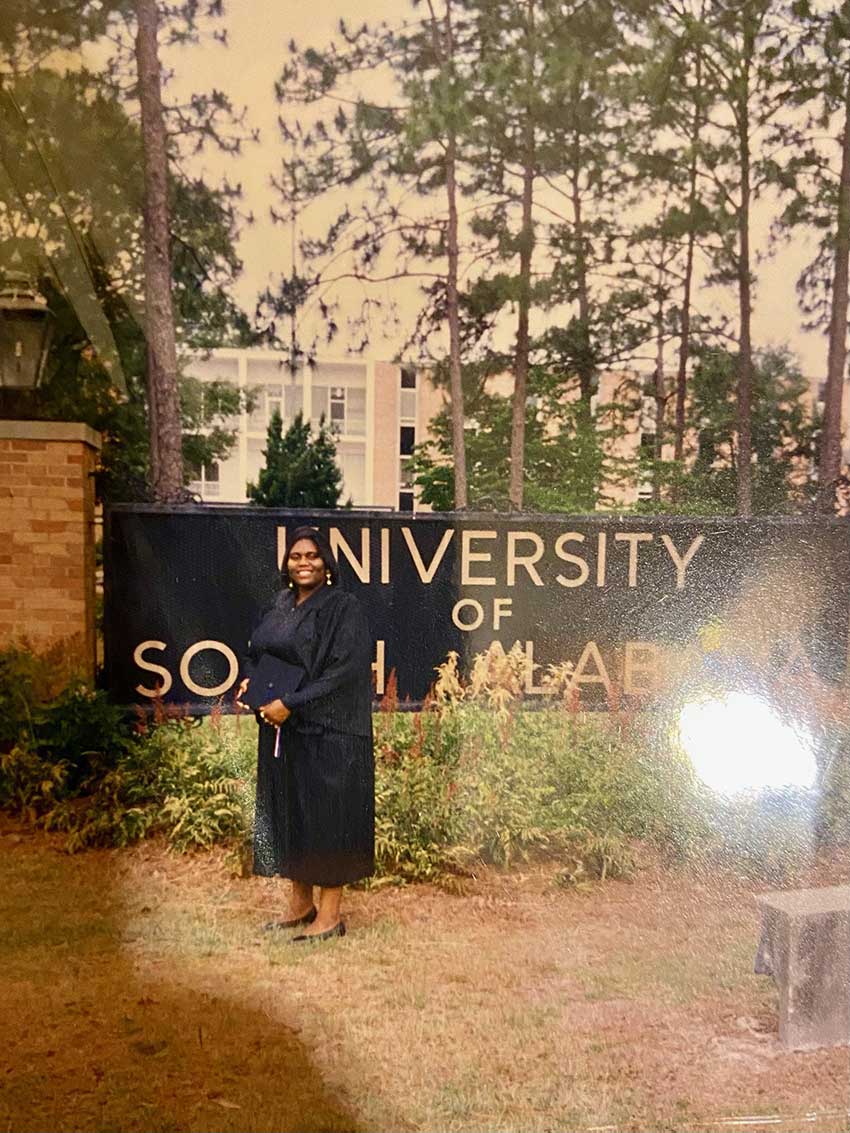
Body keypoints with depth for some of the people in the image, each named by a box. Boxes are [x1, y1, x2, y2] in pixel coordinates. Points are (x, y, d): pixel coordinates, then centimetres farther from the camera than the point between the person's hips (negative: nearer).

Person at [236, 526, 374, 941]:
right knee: (287, 811, 13)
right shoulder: (280, 607, 12)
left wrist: (291, 703, -19)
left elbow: (343, 671, -17)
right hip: (280, 728, 7)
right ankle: (301, 903, 28)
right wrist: (248, 680, 0)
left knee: (325, 814, -1)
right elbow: (255, 652, 22)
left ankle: (330, 914, 11)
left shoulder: (343, 608, -10)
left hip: (327, 730, -7)